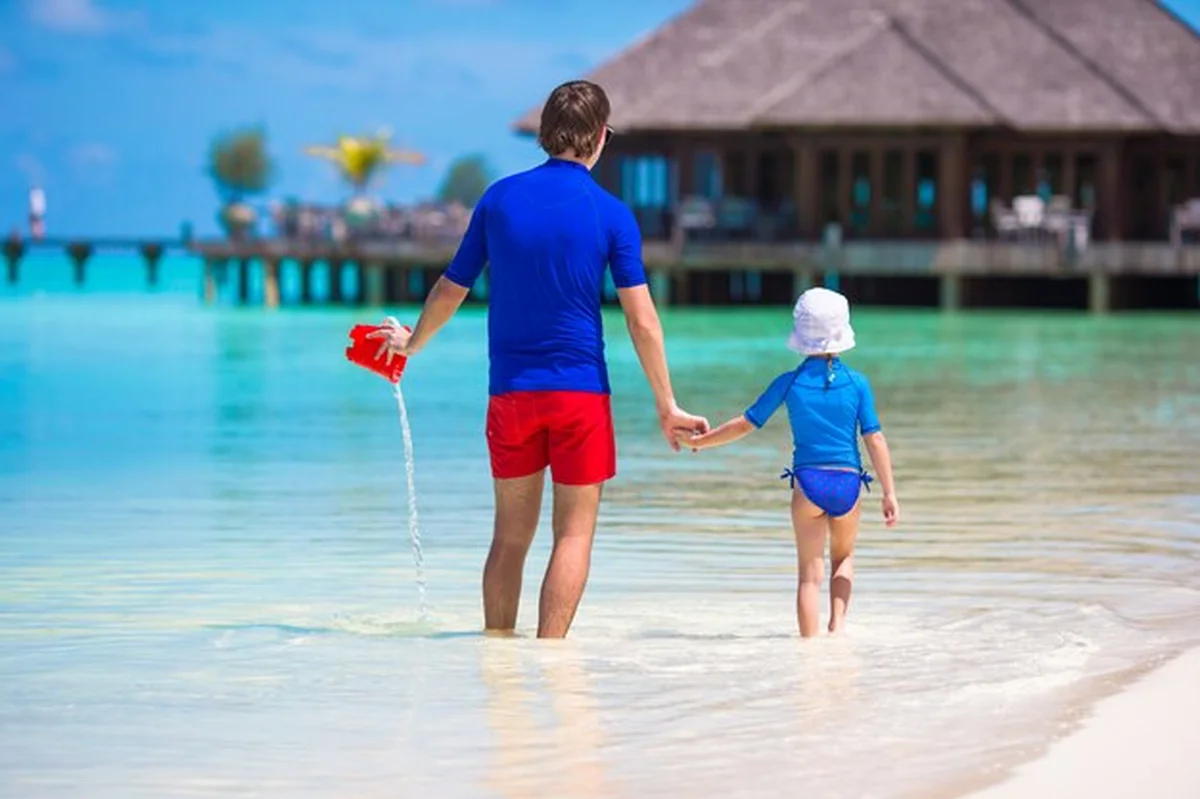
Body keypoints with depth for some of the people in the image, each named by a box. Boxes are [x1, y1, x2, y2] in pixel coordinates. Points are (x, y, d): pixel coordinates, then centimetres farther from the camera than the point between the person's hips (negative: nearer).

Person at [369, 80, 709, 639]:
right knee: (574, 533, 1)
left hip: (509, 390, 3)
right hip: (579, 388, -3)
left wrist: (411, 341, 29)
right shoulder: (610, 214, -6)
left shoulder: (500, 197, 3)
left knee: (511, 535, 11)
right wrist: (666, 406, -3)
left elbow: (450, 290, 11)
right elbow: (641, 319, -8)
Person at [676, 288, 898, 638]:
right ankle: (838, 620, 5)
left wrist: (699, 441, 15)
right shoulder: (857, 384, -2)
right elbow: (875, 440, -4)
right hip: (847, 482, 1)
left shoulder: (789, 383, -2)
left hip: (808, 482, -1)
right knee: (843, 557, 24)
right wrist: (890, 493, 0)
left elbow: (746, 424, 2)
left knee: (810, 572, 6)